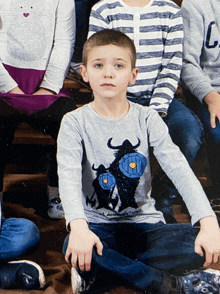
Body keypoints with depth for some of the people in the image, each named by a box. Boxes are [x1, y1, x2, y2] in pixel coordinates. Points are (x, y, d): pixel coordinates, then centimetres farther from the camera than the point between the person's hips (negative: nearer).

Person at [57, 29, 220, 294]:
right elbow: (68, 177, -18)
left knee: (199, 246, -24)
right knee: (74, 247, -37)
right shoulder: (75, 122, -4)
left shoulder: (147, 119, 1)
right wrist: (78, 226, -39)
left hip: (144, 223, 2)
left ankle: (98, 272, -18)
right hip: (97, 225, -2)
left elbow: (180, 170, -10)